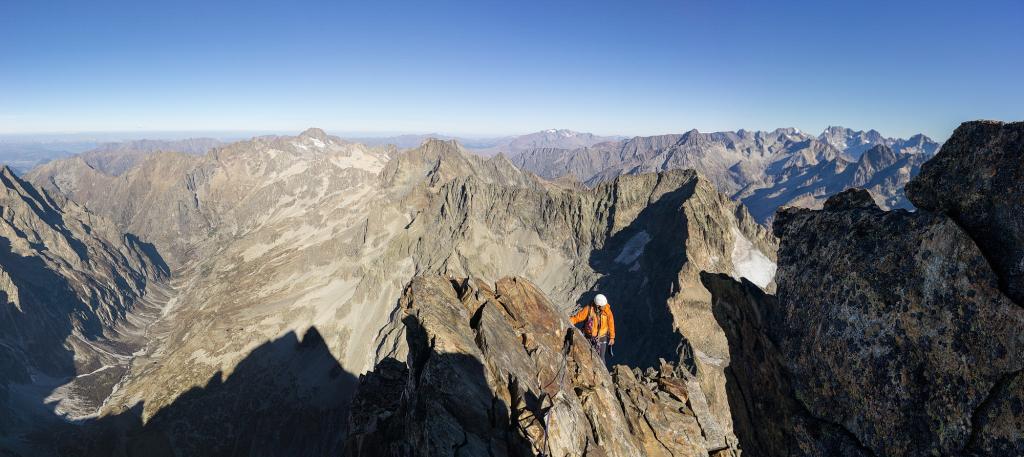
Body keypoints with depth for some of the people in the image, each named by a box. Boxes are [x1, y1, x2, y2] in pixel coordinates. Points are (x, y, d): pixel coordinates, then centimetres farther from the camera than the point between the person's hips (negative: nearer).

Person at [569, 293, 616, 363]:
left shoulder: (607, 310, -16)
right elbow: (577, 317, -20)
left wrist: (612, 337, 3)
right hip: (589, 338, 0)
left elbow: (610, 323, -4)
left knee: (601, 358, 5)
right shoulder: (589, 309, -22)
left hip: (602, 338, 0)